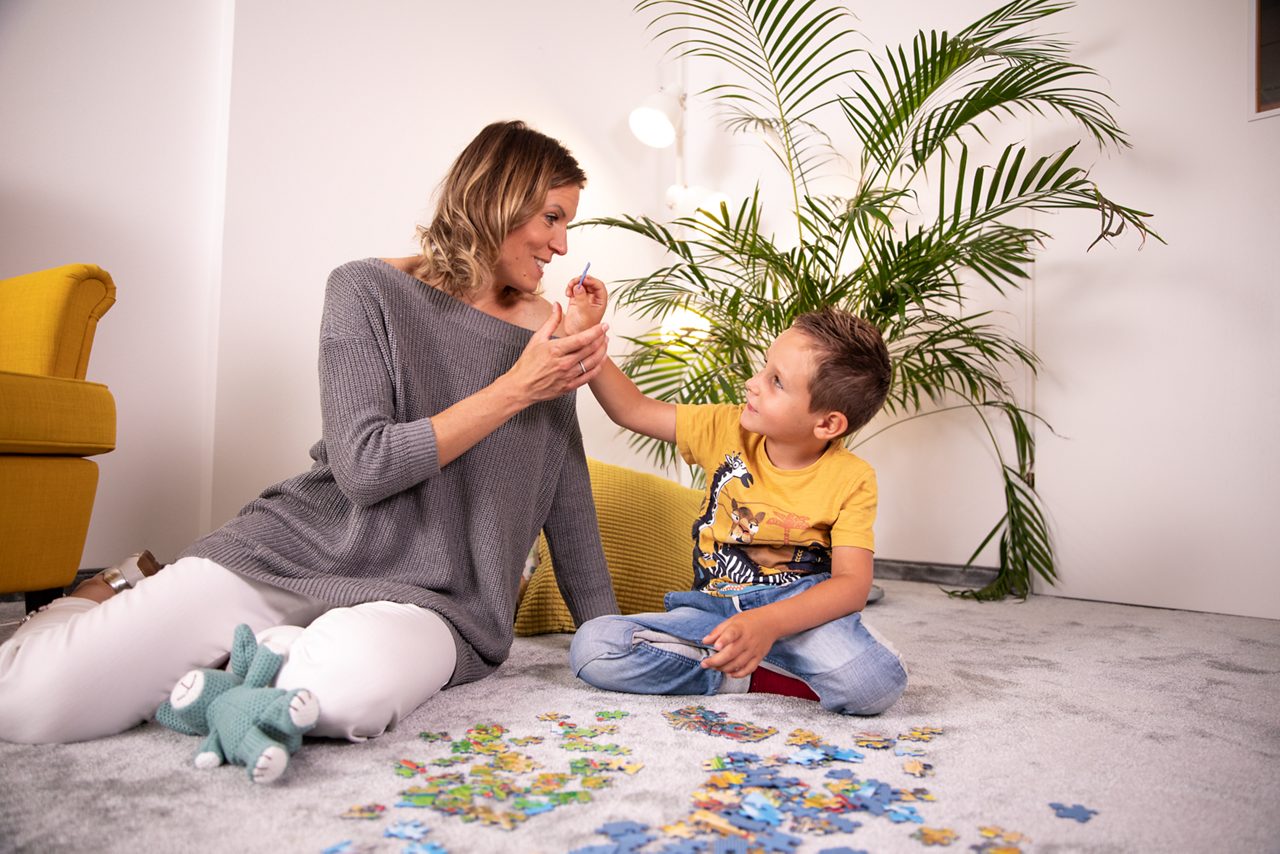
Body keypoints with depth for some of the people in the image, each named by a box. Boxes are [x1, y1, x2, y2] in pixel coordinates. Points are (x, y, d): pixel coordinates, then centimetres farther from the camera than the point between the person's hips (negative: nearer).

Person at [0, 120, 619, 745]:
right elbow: (364, 466, -13)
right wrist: (513, 390, -13)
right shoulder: (369, 290, -1)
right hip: (302, 549, -1)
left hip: (426, 597, 2)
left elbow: (569, 501, 13)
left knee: (354, 683, -36)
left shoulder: (546, 331, 9)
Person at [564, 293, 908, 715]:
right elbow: (632, 409, 6)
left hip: (797, 608, -3)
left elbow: (852, 584, -20)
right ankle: (750, 675, -15)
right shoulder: (727, 430, -2)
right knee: (591, 647, -18)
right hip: (713, 611, 4)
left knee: (876, 684, -35)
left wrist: (767, 623, -37)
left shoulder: (851, 480, -11)